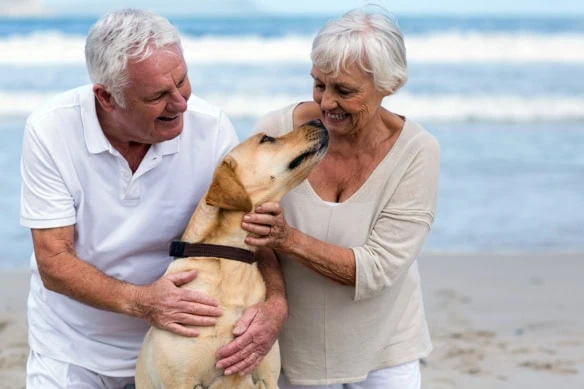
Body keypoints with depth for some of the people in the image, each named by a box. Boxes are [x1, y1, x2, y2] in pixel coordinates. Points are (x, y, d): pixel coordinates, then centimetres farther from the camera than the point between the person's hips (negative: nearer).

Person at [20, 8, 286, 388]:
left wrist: (275, 303, -31)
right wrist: (139, 301, -36)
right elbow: (54, 263, -20)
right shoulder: (51, 130, -21)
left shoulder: (211, 128, -19)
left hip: (174, 338, 1)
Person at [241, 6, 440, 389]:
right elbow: (240, 232, -7)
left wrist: (289, 239, -32)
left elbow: (377, 269, -19)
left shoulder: (417, 152, -16)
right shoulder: (276, 131, -15)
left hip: (383, 351, 0)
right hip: (293, 350, 1)